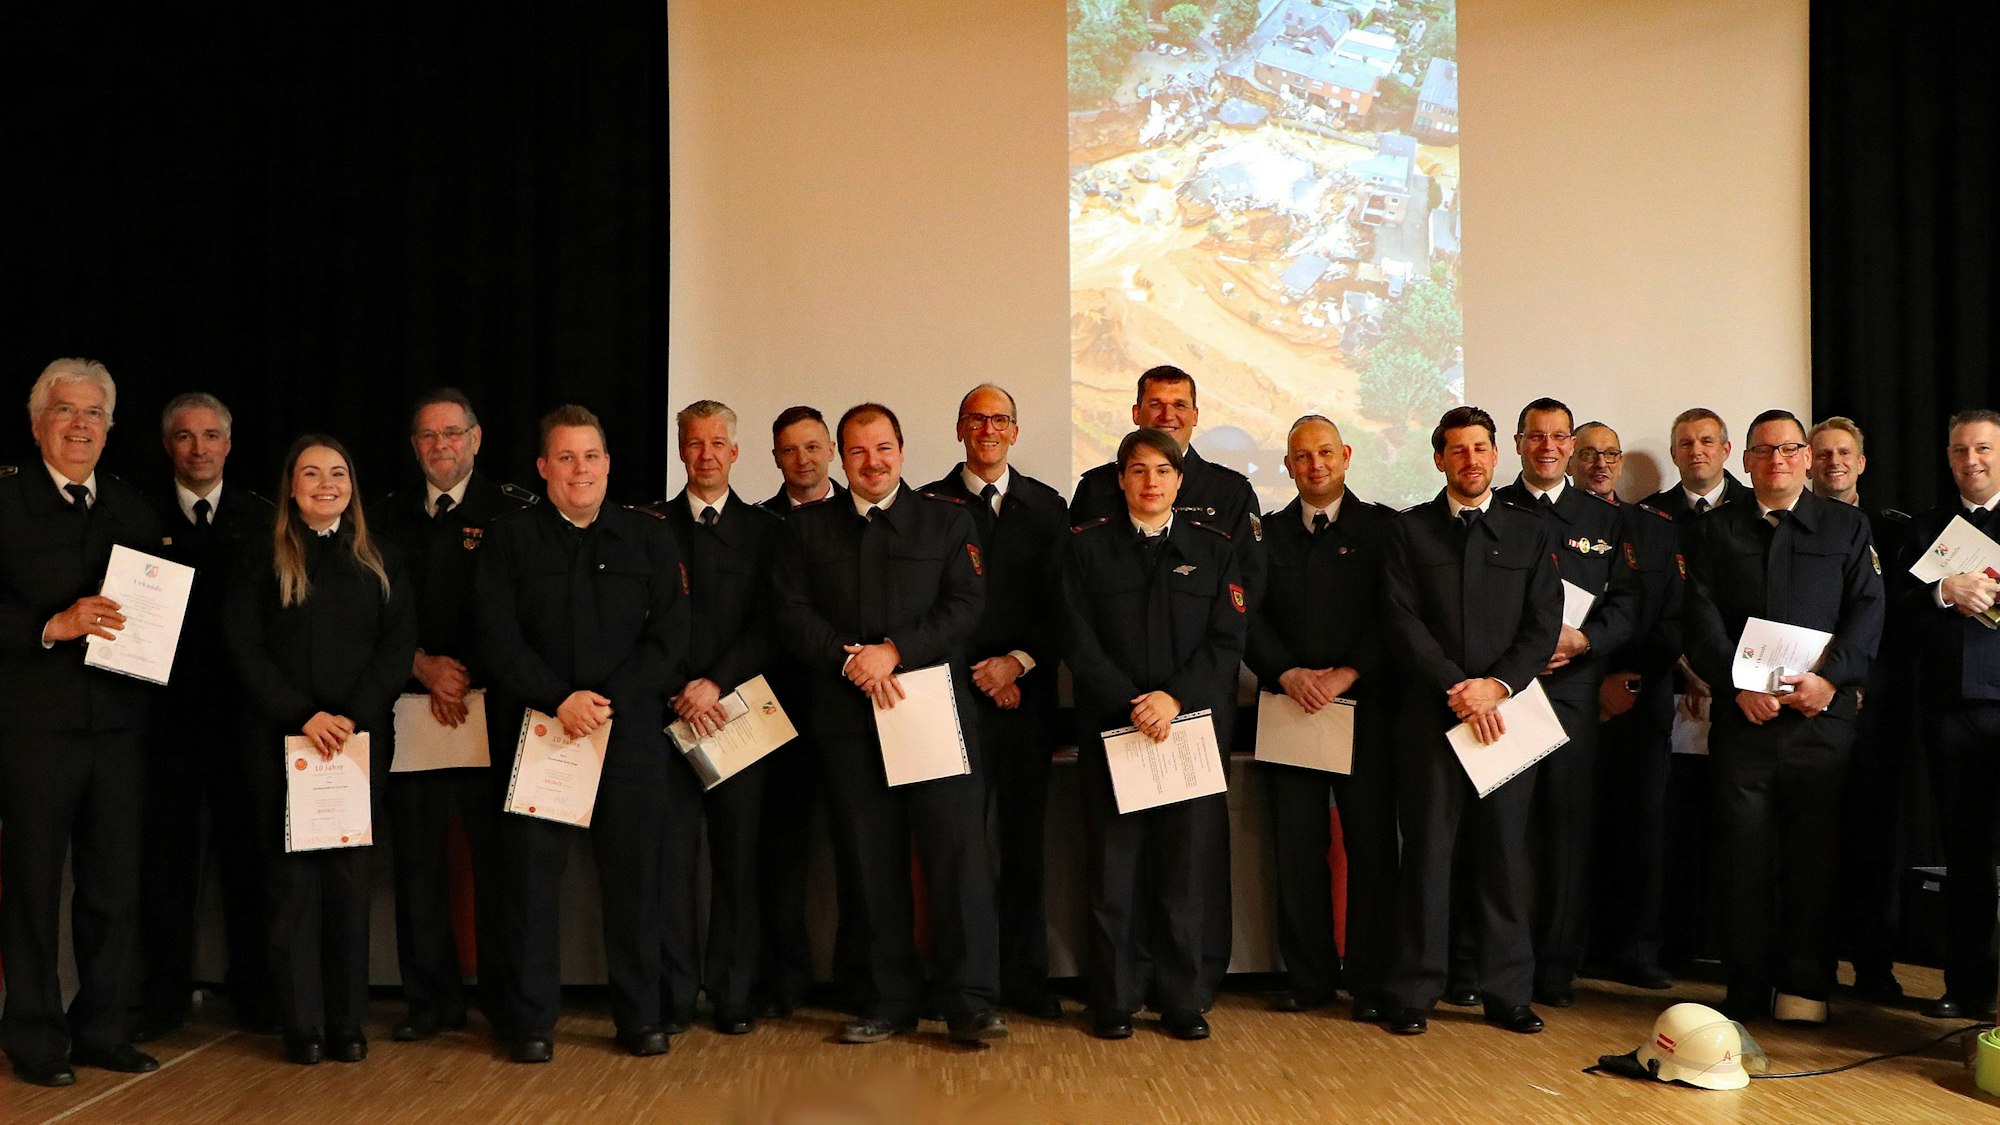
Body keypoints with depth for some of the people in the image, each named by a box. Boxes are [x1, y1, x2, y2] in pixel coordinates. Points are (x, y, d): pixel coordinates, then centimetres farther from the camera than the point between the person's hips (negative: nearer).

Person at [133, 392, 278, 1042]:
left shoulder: (262, 519, 6)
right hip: (165, 714, 0)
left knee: (246, 857, 6)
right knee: (165, 859, 6)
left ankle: (252, 990, 17)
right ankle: (165, 995, 17)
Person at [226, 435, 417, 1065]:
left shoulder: (381, 563, 10)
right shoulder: (263, 560, 6)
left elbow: (398, 646, 2)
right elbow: (245, 648, -2)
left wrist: (352, 717, -11)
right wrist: (304, 716, -13)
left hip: (360, 737, 1)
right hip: (281, 737, -1)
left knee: (349, 876, 2)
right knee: (292, 877, 0)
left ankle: (348, 1022, 7)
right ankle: (301, 1025, 5)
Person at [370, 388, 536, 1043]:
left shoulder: (514, 510, 2)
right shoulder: (390, 516, 15)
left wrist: (463, 678, -9)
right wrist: (424, 666, -5)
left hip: (490, 710, -3)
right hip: (411, 708, 4)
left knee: (497, 859, -1)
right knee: (418, 859, 6)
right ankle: (432, 1000, 16)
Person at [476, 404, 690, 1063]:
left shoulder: (649, 539, 10)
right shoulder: (509, 541, 8)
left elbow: (669, 637, 2)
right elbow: (499, 639, -1)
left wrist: (608, 699, -10)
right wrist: (559, 700, -13)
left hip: (631, 730, 1)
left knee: (634, 873, 3)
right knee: (531, 874, 1)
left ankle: (640, 1018, 14)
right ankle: (529, 1021, 12)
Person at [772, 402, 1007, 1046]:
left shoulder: (947, 520, 10)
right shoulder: (807, 527, 14)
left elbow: (966, 605, -1)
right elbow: (793, 611, 5)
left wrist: (894, 651, -12)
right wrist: (848, 657, -11)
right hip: (848, 718, 2)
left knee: (958, 854, -6)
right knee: (870, 865, 5)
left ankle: (970, 1004, 1)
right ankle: (889, 1002, 16)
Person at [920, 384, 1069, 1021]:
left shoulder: (1046, 506, 12)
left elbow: (1063, 603, 7)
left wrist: (1018, 661, -6)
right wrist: (975, 672, -5)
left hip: (1028, 688, 2)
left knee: (1025, 838, 6)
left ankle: (1026, 979, 14)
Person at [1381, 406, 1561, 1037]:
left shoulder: (1530, 532, 12)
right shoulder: (1409, 531, 7)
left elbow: (1544, 623, 4)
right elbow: (1404, 622, -2)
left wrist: (1495, 684, -11)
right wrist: (1455, 689, -13)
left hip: (1506, 711, 2)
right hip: (1429, 715, -1)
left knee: (1505, 854, 5)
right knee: (1426, 853, 1)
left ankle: (1508, 994, 14)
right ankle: (1415, 993, 8)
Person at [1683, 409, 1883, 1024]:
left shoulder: (1847, 526, 14)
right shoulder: (1715, 530, 13)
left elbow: (1867, 610, 4)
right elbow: (1703, 620, 4)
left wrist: (1829, 676, -11)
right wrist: (1739, 684, -10)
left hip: (1822, 714, 0)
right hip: (1742, 716, 0)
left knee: (1816, 852, 0)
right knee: (1744, 853, 0)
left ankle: (1805, 987, 11)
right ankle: (1746, 992, 8)